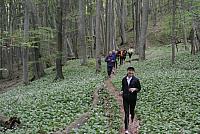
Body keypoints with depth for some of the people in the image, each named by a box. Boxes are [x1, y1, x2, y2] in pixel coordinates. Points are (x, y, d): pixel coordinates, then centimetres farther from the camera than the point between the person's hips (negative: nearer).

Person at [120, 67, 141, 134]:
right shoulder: (124, 79, 0)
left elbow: (139, 88, 1)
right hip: (125, 98, 1)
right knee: (126, 113, -3)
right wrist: (122, 91, -4)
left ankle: (132, 119, 52)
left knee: (132, 111, 16)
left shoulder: (136, 80, -7)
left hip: (133, 98, -1)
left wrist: (134, 89, -19)